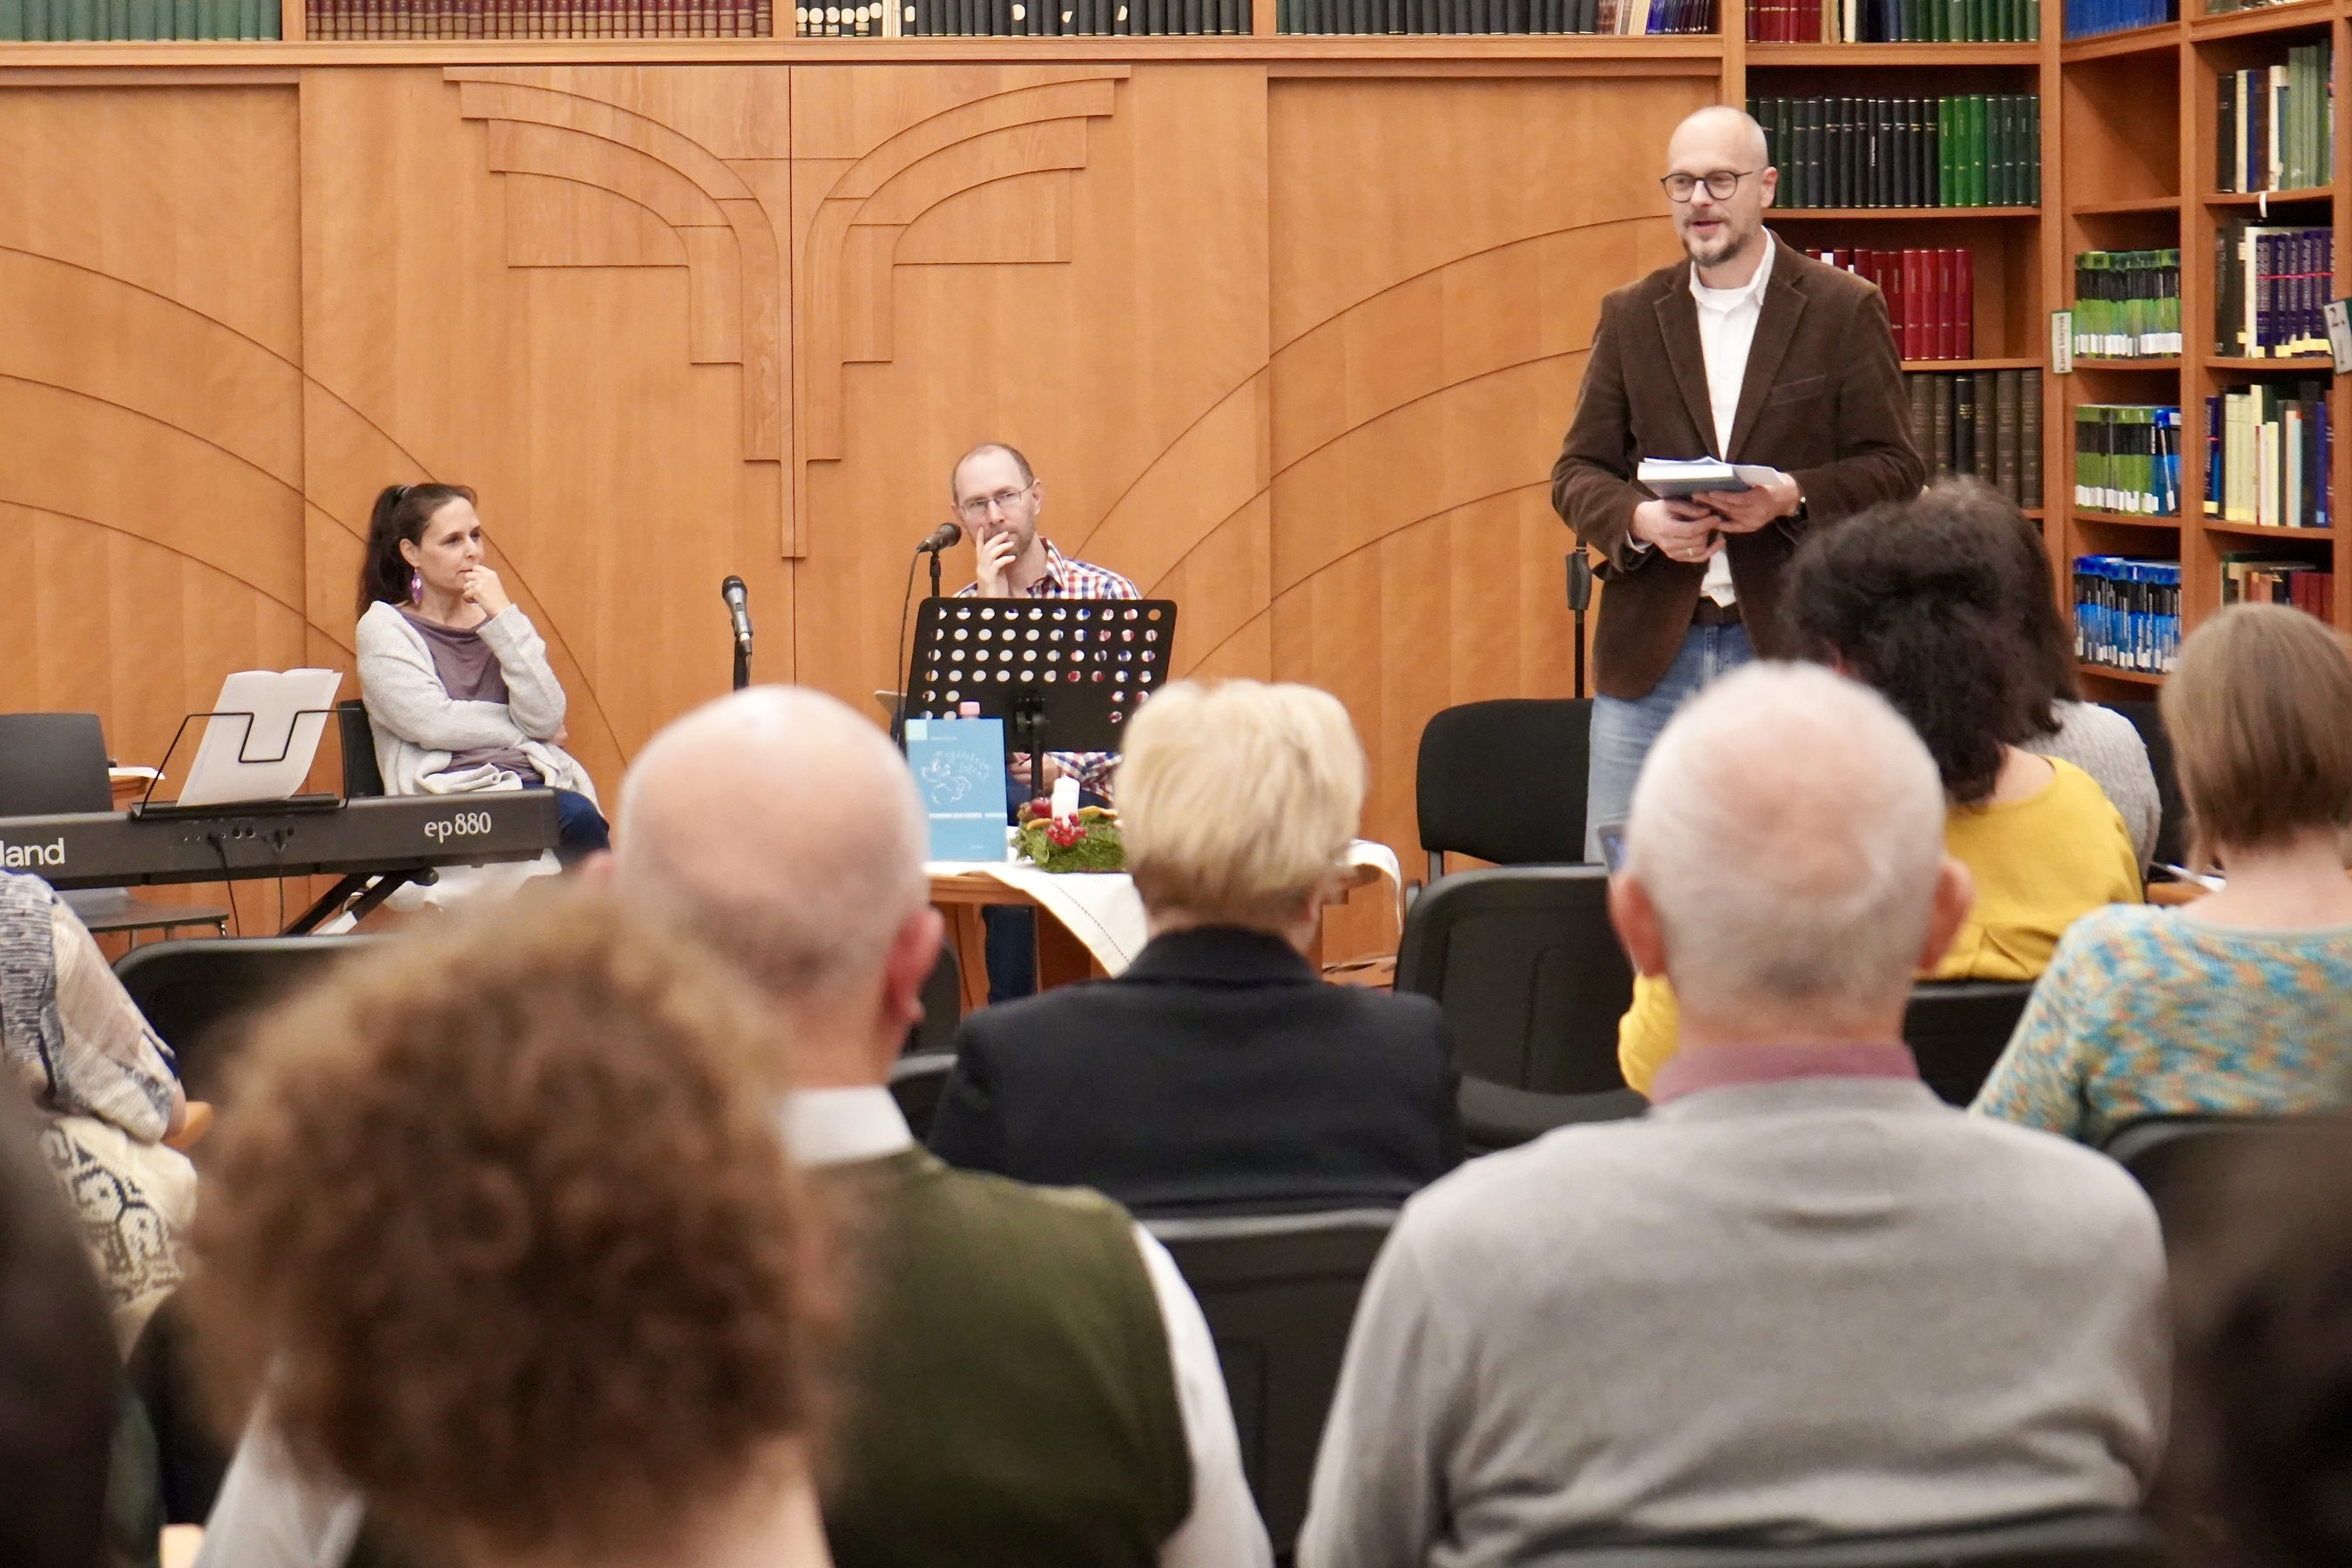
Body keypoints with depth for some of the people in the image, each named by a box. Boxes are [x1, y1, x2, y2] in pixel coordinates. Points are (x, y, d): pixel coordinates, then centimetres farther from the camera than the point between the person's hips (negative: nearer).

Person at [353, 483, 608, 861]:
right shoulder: (383, 629, 7)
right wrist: (526, 731, 3)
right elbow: (433, 724, -8)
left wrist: (504, 617, -1)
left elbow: (546, 718, 2)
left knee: (582, 817, -33)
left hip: (533, 782, 4)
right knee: (576, 816, -34)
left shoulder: (497, 620, 18)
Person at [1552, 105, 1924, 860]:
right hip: (1652, 650, 3)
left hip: (1790, 647, -2)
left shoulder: (1843, 310, 2)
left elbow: (1896, 470, -1)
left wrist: (1792, 498, -19)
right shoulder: (1630, 316, 11)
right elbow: (1577, 472, 9)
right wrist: (1638, 520, -13)